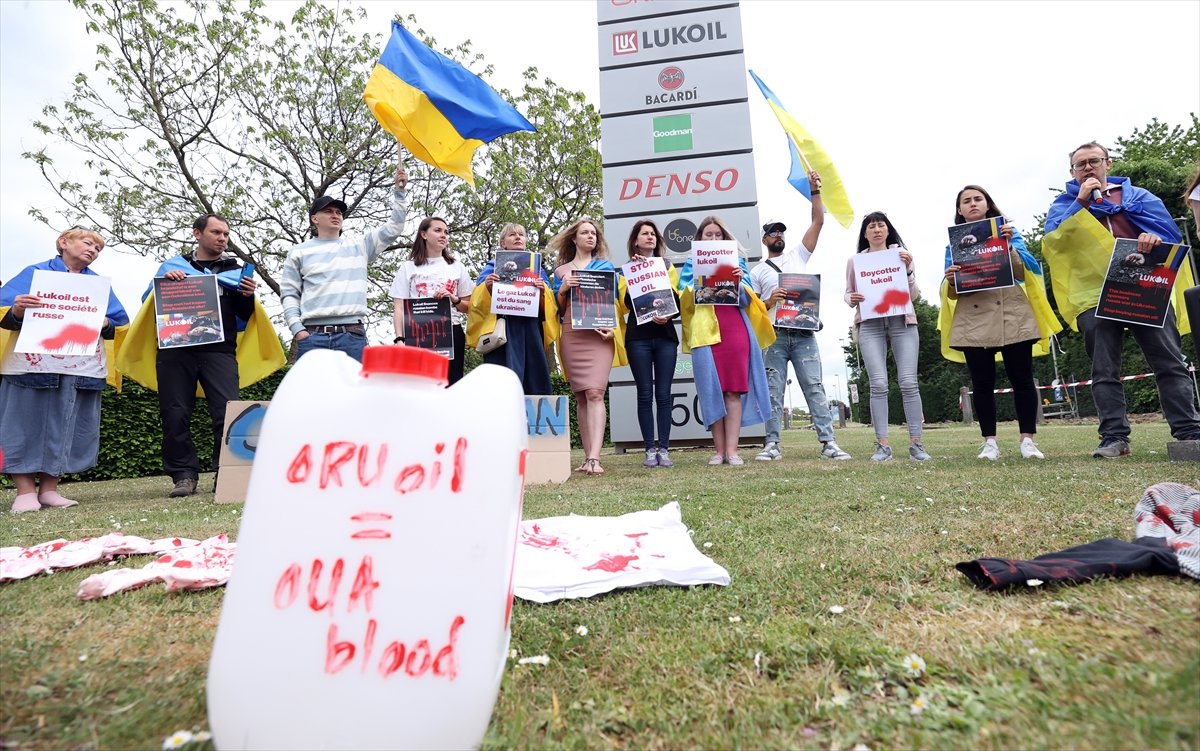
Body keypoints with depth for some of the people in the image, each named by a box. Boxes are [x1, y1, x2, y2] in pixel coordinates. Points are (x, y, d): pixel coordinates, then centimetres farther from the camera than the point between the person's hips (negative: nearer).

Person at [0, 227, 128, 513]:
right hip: (33, 363, -3)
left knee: (65, 428, 3)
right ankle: (25, 492, 3)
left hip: (82, 367, 3)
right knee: (27, 424, -3)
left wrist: (105, 323, -9)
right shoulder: (35, 273, 10)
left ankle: (49, 489, 10)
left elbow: (120, 322, 13)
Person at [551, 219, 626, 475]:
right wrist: (563, 289, -4)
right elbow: (558, 309, 15)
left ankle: (594, 458, -23)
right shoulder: (561, 271, 17)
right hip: (571, 336, 2)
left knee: (595, 392, -17)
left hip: (599, 334, -2)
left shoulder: (606, 265, 17)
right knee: (580, 396, 0)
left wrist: (610, 326, -7)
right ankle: (588, 457, 4)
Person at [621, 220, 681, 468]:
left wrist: (668, 316, -10)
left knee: (663, 394, -1)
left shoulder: (668, 267, 16)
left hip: (665, 336, 1)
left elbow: (677, 300, 9)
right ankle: (650, 449, 4)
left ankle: (664, 449, 3)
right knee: (645, 394, -1)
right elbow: (627, 303, -2)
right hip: (638, 337, -1)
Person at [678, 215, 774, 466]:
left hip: (735, 326, 0)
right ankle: (719, 450, 0)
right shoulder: (692, 264, 18)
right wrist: (697, 286, -10)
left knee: (734, 389, -6)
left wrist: (740, 282, -8)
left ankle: (732, 450, -6)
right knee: (712, 389, -4)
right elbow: (684, 300, 8)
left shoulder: (736, 260, 19)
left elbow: (747, 298, 11)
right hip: (705, 329, 0)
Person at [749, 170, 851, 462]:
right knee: (773, 391, 0)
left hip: (803, 334, 0)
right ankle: (772, 444, 3)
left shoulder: (799, 255, 17)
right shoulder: (757, 272, 14)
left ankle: (828, 442, -5)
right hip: (773, 336, 0)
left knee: (814, 387, -3)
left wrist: (815, 191, 2)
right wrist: (769, 301, -12)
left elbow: (818, 222, 9)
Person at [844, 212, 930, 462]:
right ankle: (882, 444, -5)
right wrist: (851, 299, -6)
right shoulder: (855, 260, 14)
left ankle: (916, 443, -1)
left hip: (902, 321, 1)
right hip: (870, 324, 0)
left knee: (908, 382, -7)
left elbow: (914, 295, 10)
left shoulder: (902, 254, 14)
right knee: (878, 384, -10)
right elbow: (848, 293, 16)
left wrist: (908, 270, -5)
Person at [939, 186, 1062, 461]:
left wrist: (1009, 245, -14)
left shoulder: (1007, 232, 11)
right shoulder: (954, 242, 12)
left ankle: (1027, 440, 5)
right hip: (973, 321, 1)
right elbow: (952, 293, 8)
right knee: (982, 383, 0)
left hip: (1012, 317, 0)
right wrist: (950, 280, -15)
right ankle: (990, 442, 5)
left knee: (1021, 379, -1)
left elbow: (1022, 272, -1)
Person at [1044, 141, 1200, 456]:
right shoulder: (1064, 203, 15)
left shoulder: (1136, 195, 18)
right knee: (1105, 371, -3)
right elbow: (1052, 239, -4)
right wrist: (1081, 201, -8)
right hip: (1094, 294, -1)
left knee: (1170, 362, -1)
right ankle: (1114, 437, -2)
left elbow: (1169, 229, 7)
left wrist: (1154, 236, -16)